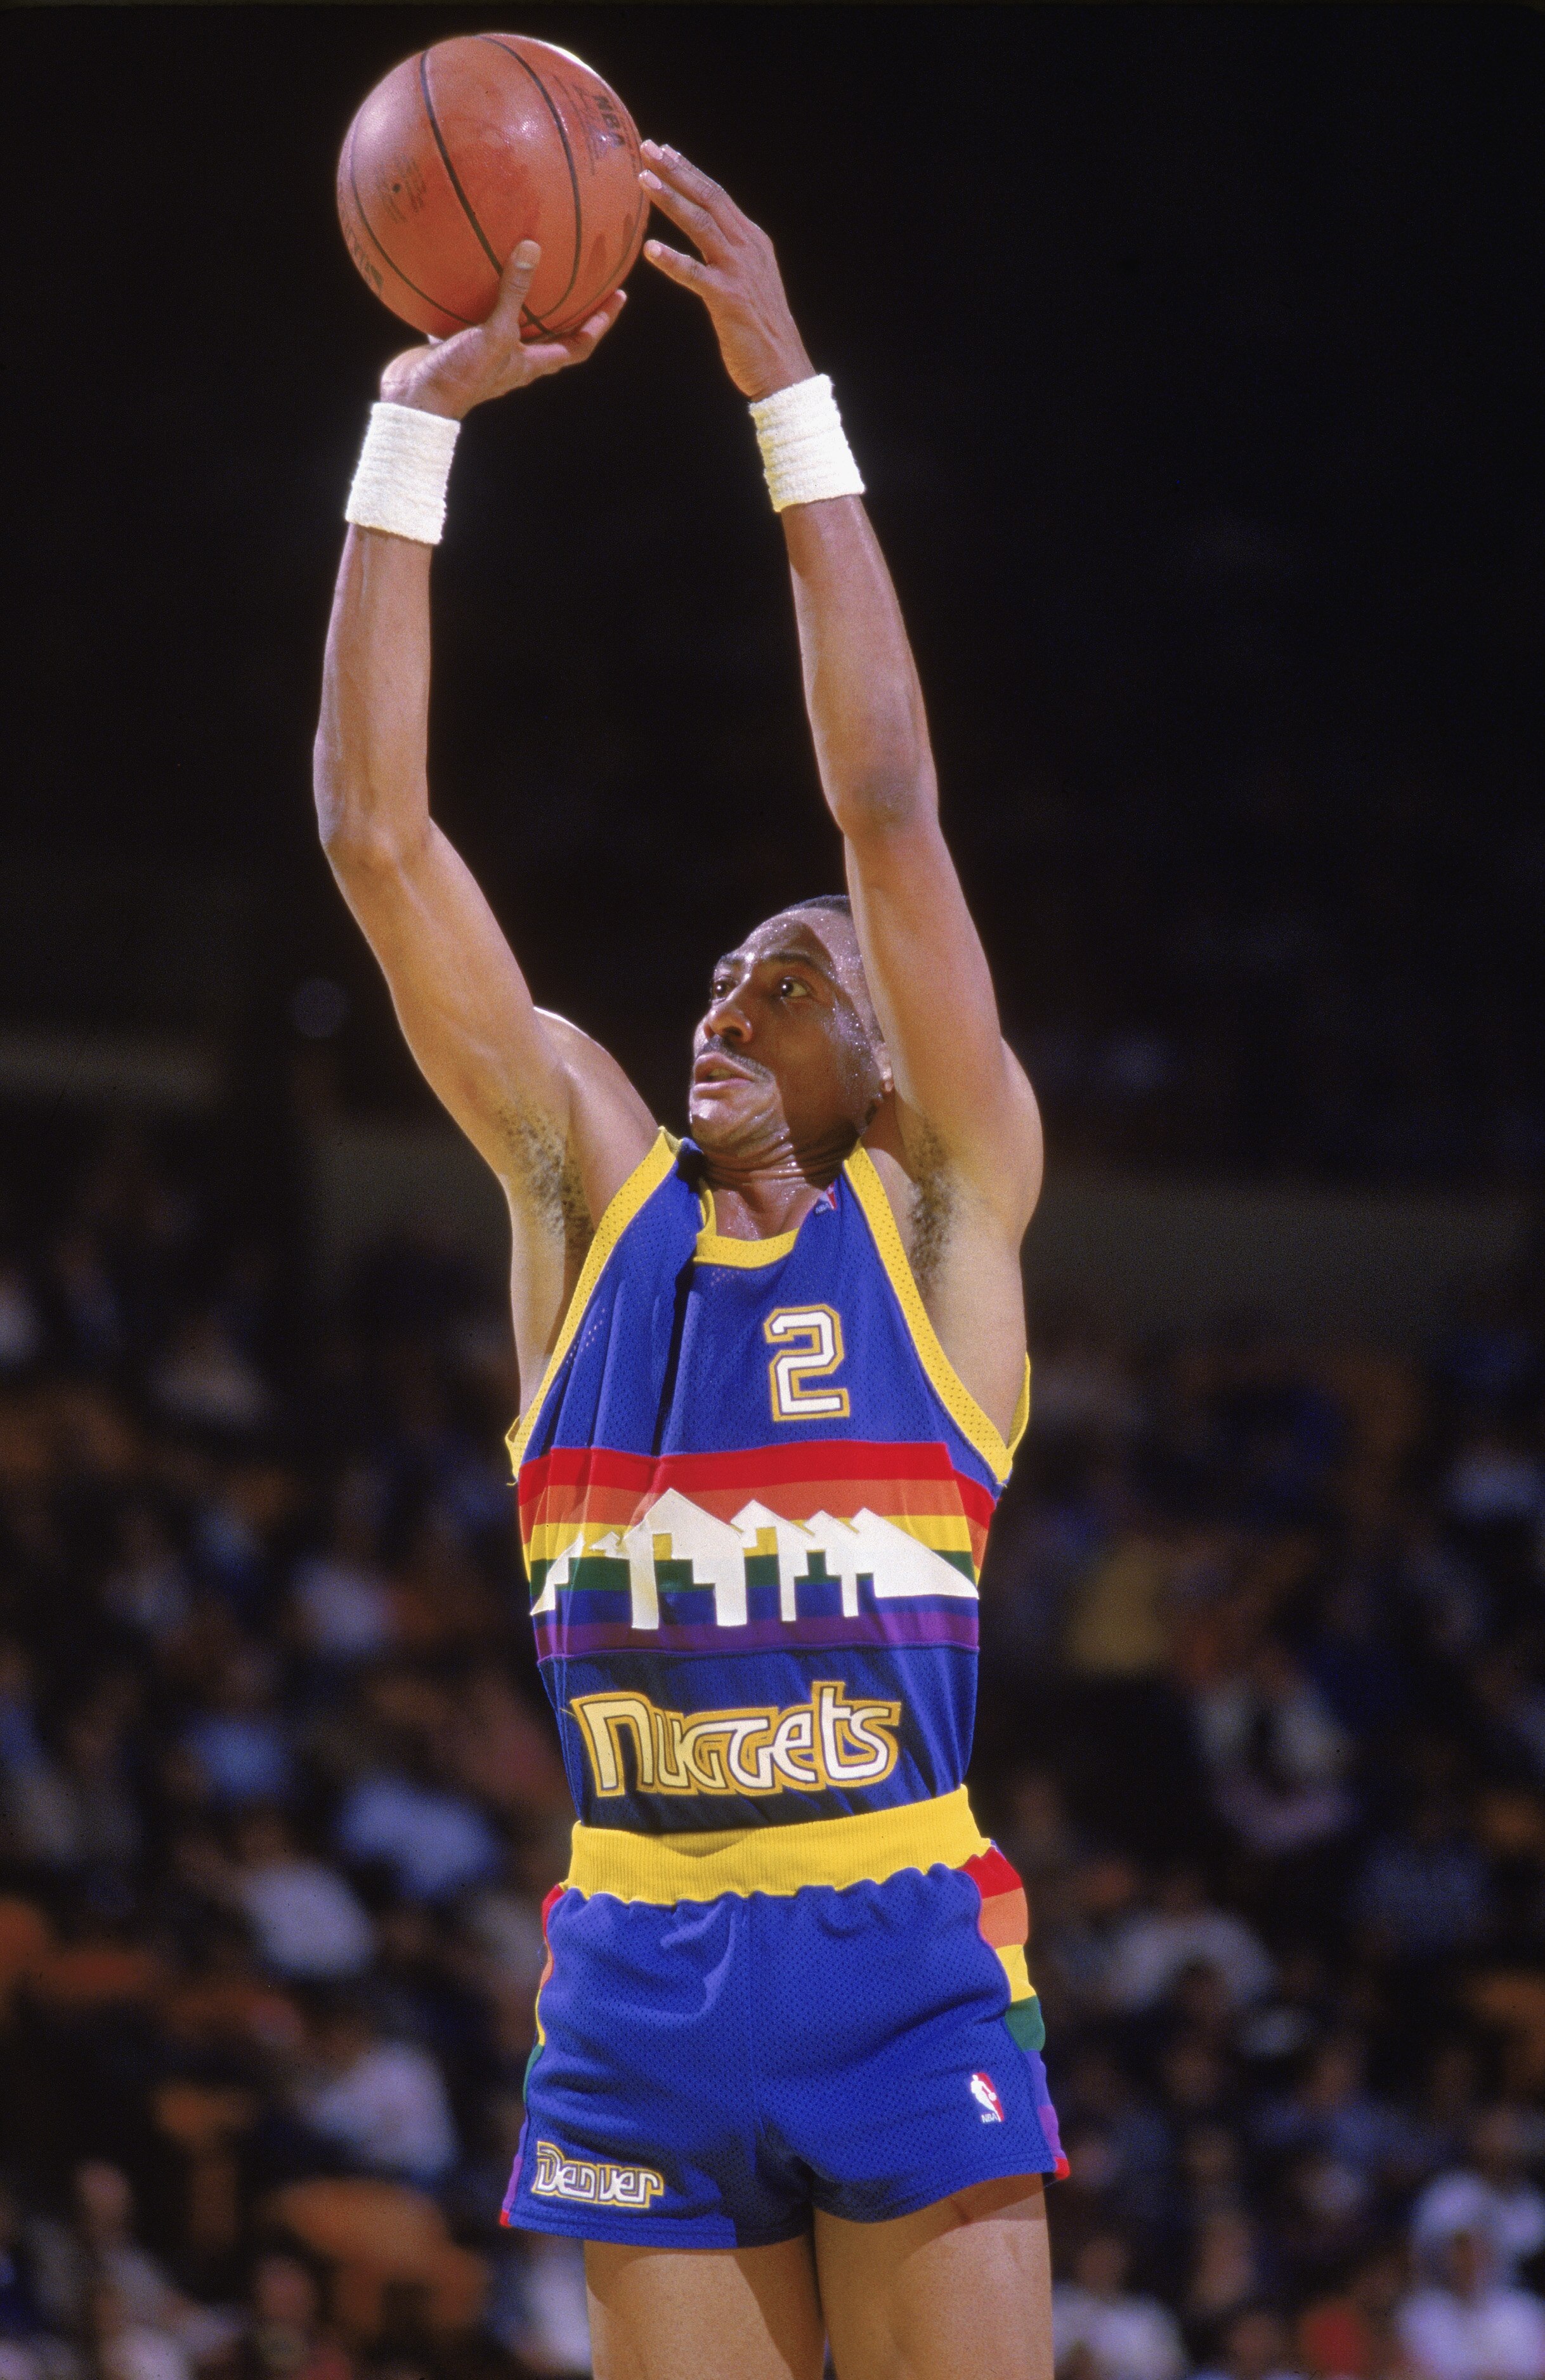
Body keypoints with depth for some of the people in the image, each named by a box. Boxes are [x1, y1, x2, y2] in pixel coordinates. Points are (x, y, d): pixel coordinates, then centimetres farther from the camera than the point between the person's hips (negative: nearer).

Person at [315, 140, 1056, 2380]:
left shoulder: (946, 1207, 4)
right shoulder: (590, 1184, 11)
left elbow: (888, 804, -6)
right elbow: (377, 827, 6)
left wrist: (789, 396, -8)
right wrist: (418, 419, 0)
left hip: (903, 1963, -3)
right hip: (639, 1978, 3)